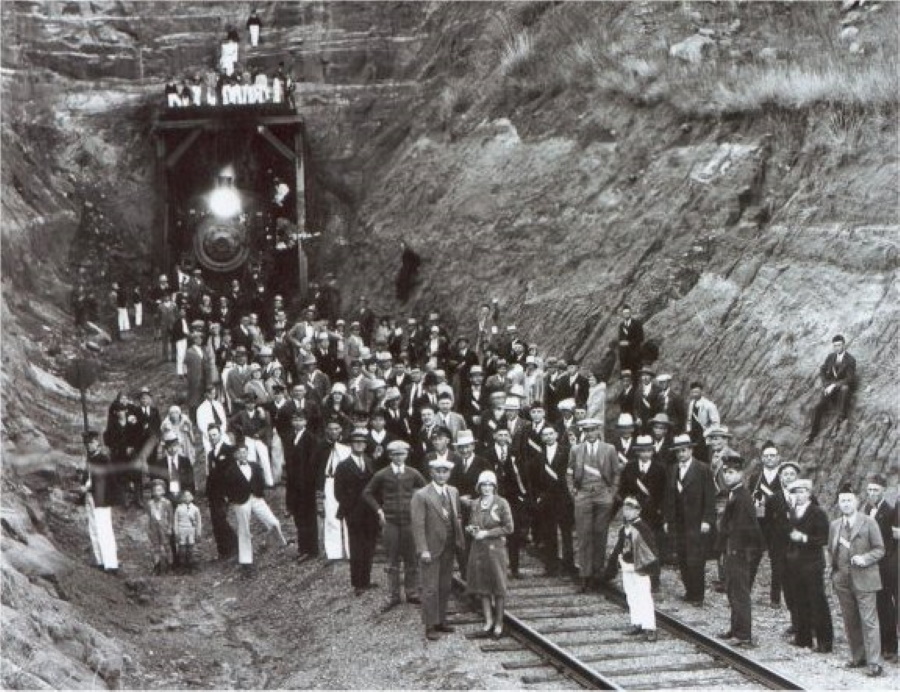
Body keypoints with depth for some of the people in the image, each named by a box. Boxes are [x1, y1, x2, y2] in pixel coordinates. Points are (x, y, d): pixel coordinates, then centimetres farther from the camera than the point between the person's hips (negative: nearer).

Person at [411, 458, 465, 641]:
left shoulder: (453, 492, 9)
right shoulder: (421, 496, -11)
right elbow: (418, 524, -15)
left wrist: (459, 541, 7)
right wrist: (423, 550, -20)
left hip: (449, 548, 6)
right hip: (431, 549, -6)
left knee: (445, 587, 12)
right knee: (430, 588, -2)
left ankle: (441, 621, 23)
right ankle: (430, 626, 4)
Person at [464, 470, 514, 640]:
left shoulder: (501, 504, -7)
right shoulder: (474, 504, 7)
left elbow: (509, 528, -8)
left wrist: (486, 533, -14)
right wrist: (470, 529, -5)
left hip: (495, 549, -5)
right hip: (478, 549, 5)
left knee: (498, 587, 3)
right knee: (482, 587, 7)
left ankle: (499, 624, 13)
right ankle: (488, 622, 16)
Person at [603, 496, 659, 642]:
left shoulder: (643, 529, -13)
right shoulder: (624, 530, 11)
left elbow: (651, 549, -15)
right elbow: (618, 549, 19)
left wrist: (652, 567, -20)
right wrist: (610, 569, 21)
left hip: (640, 569, -8)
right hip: (626, 568, 8)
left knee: (644, 598, -9)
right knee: (631, 598, 13)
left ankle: (649, 628, -10)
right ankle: (637, 624, 22)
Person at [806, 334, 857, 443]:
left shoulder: (850, 360, -3)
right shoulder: (830, 357, 13)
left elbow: (850, 379, -13)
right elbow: (821, 372, 12)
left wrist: (834, 385, -21)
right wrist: (826, 385, -5)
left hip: (841, 387, -4)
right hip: (829, 388, 4)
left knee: (845, 388, -40)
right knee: (819, 407, -18)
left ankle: (842, 417, -41)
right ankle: (812, 433, -16)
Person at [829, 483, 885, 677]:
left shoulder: (869, 523, -3)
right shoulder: (834, 525, 12)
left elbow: (879, 549, -2)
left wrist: (865, 559, -18)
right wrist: (835, 571, 7)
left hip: (863, 579, -5)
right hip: (842, 580, 5)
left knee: (869, 621, -8)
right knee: (850, 622, 10)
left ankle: (874, 663, -8)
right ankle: (858, 657, 21)